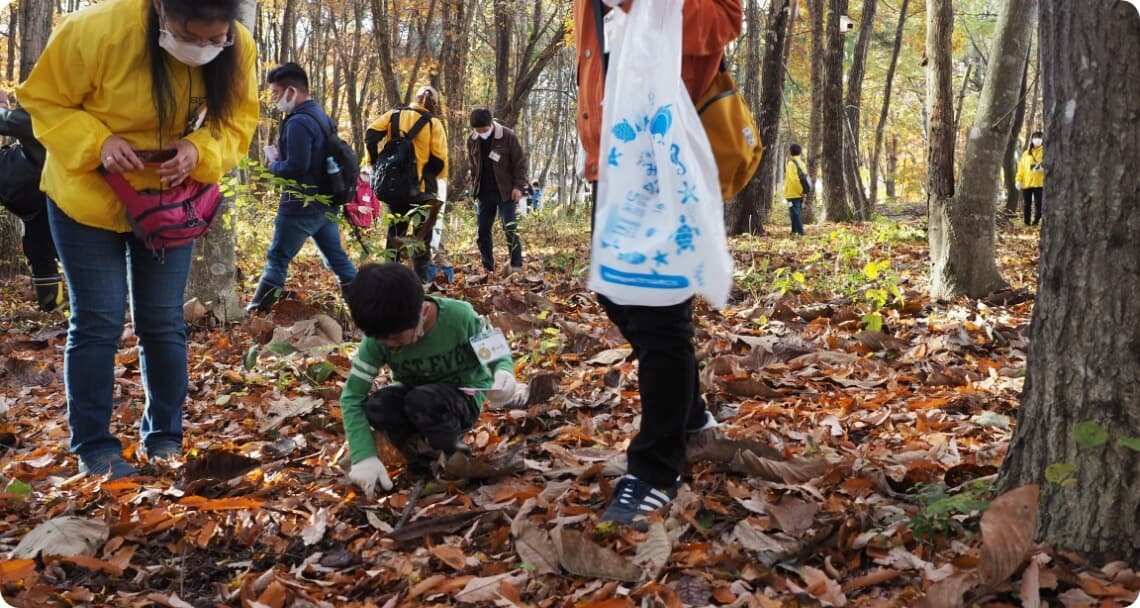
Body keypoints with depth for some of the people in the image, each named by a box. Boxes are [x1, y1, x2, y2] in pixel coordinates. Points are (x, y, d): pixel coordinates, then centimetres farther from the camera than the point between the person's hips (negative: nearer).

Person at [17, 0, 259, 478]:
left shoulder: (237, 49, -19)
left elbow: (236, 123, -7)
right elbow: (43, 99, -16)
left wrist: (199, 151, -28)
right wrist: (98, 143, -32)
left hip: (170, 202, 3)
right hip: (88, 199, -3)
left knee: (163, 322, 7)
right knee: (97, 323, -1)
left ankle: (164, 438, 22)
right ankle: (94, 447, 11)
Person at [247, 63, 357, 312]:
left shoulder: (298, 122, -17)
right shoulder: (321, 117, 13)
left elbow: (296, 167, -24)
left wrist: (273, 163, -5)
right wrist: (280, 155, 9)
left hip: (302, 205, -9)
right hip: (326, 203, 9)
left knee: (278, 258, -2)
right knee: (337, 257, 14)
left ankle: (257, 311, 1)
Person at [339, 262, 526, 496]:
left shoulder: (459, 317, -28)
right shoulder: (377, 339, -21)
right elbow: (351, 396, -18)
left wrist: (504, 373, -36)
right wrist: (364, 456, -29)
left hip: (463, 398, -3)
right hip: (414, 396, 3)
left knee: (424, 401, -36)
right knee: (375, 407, -30)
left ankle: (455, 455, -8)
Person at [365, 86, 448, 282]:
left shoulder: (394, 114, 4)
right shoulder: (433, 123, -5)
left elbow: (370, 135, -4)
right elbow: (439, 160, -10)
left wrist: (375, 162, 5)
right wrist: (431, 176, 9)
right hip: (420, 187, -3)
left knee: (395, 229, 19)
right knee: (422, 233, 8)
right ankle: (421, 278, 5)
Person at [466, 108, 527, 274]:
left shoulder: (507, 136, -11)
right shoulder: (472, 140, 3)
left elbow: (519, 163, -7)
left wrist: (519, 186, -12)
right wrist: (475, 186, 11)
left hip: (505, 192, -5)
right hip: (484, 192, 5)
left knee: (510, 229, -4)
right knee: (482, 230, 6)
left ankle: (516, 265, 2)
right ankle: (487, 266, 15)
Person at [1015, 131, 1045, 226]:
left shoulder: (1045, 152, 3)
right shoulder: (1026, 153, 12)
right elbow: (1021, 167, 9)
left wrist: (1044, 168, -25)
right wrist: (1019, 180, 1)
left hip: (1039, 183, -3)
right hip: (1026, 183, 3)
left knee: (1038, 203, -3)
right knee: (1027, 204, 6)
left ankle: (1036, 221, 2)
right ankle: (1027, 222, 12)